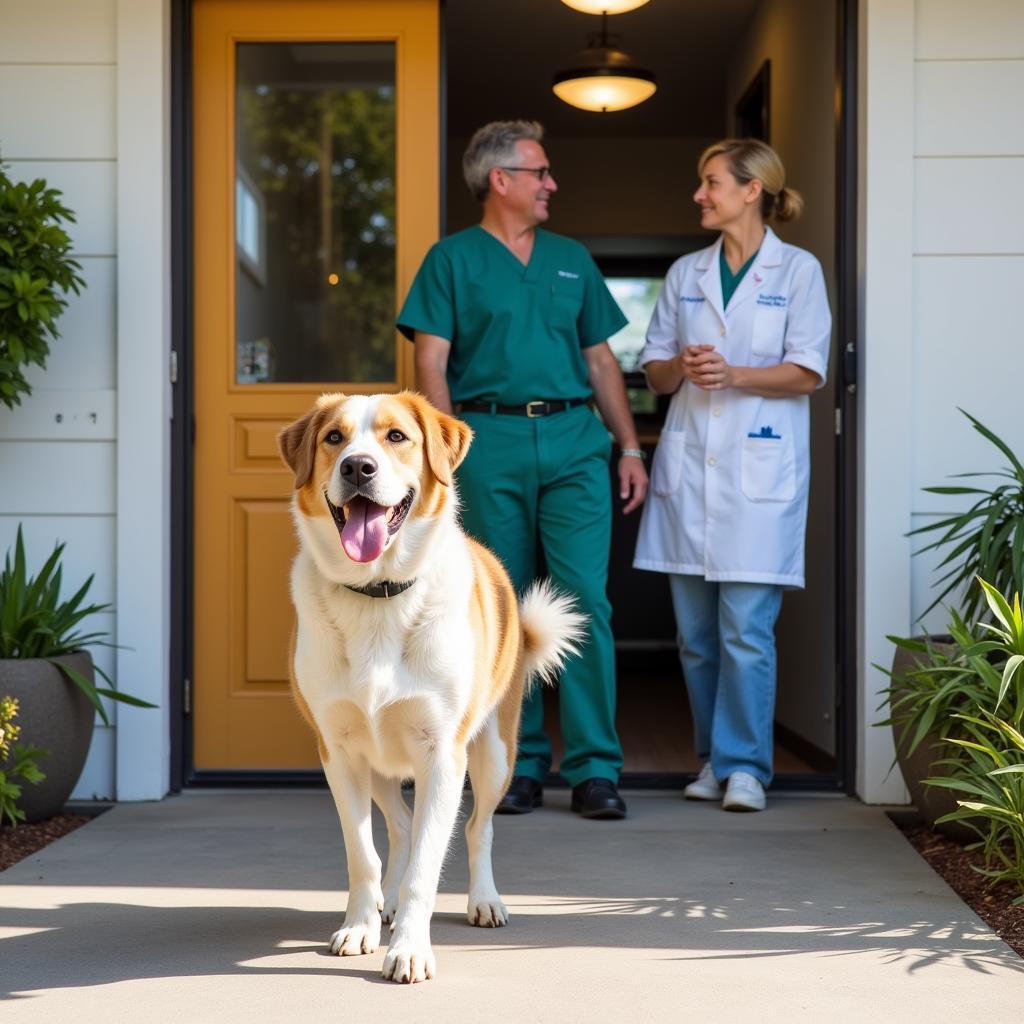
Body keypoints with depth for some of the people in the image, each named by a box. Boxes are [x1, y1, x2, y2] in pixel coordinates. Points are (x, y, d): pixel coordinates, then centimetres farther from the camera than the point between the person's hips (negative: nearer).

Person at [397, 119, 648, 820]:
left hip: (575, 443, 2)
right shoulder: (454, 260, 6)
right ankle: (520, 764, 14)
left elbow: (601, 361, 18)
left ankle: (595, 769, -3)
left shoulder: (572, 259, 18)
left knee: (586, 600, -7)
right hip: (491, 440, -2)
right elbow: (431, 362, -1)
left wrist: (631, 447, 11)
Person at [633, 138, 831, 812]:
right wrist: (681, 367, -7)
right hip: (688, 464, 5)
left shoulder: (798, 270, 2)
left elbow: (807, 374, -4)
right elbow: (655, 371, 15)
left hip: (759, 467, -4)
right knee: (697, 633, 7)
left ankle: (744, 766, 0)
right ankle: (713, 759, 17)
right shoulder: (685, 274, 15)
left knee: (747, 630, -8)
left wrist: (734, 374, -18)